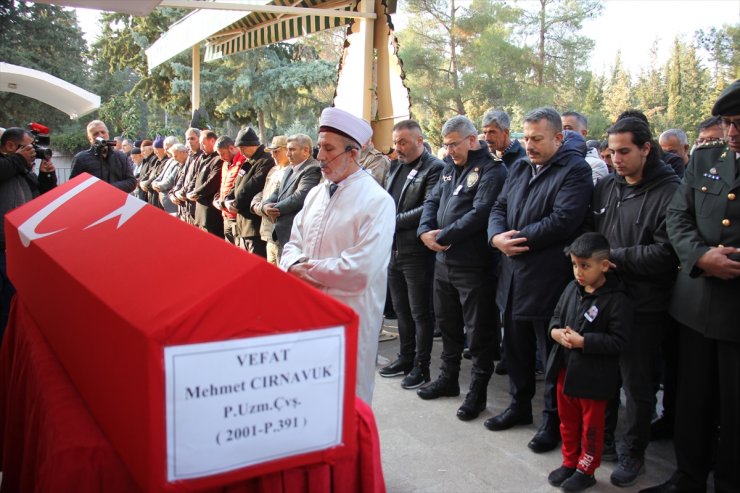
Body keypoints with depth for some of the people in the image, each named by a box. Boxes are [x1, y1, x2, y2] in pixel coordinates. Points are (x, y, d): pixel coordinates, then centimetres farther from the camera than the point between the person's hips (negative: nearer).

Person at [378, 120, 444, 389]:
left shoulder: (434, 169, -11)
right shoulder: (395, 167, 14)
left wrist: (394, 221, -17)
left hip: (417, 252, -8)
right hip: (393, 248, 8)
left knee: (420, 313, 3)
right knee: (402, 309, 17)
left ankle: (421, 366, 15)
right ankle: (406, 358, 30)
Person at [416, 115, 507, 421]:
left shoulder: (492, 171, -12)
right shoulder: (450, 168, 14)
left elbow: (480, 213, -22)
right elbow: (432, 201, 13)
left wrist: (443, 236, -17)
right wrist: (425, 230, -6)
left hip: (475, 266, -8)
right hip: (444, 261, 8)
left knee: (479, 332, 3)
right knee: (447, 324, 20)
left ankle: (478, 391, 16)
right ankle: (448, 378, 36)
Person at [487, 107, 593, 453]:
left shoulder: (575, 171, -10)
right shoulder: (519, 169, 14)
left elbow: (563, 221, -22)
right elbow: (499, 208, 11)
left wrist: (517, 239, -16)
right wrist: (498, 237, -11)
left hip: (548, 280, -7)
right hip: (514, 277, 7)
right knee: (516, 347, 18)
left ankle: (554, 421, 20)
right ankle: (520, 406, 36)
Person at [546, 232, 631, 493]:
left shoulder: (616, 299, -19)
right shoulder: (572, 288, 0)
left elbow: (619, 341, -21)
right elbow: (557, 315, 13)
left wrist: (582, 341, -24)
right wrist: (555, 331, -9)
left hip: (593, 377, -6)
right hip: (565, 370, 6)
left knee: (591, 425, 13)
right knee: (567, 420, 20)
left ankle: (586, 470, 28)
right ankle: (569, 462, 36)